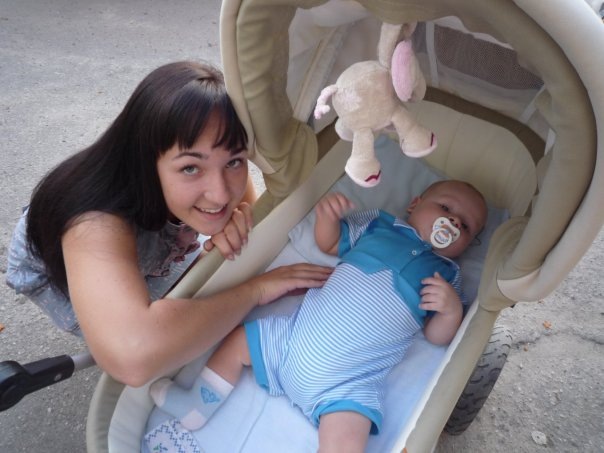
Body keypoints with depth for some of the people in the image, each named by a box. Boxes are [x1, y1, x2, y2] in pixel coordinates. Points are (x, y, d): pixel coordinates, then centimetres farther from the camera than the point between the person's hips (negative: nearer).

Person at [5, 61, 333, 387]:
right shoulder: (96, 222, -48)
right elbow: (131, 357, -63)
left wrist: (240, 219, -39)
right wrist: (254, 289, -49)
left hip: (140, 255, 4)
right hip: (55, 271, -4)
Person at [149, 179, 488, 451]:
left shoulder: (446, 273, 8)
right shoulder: (381, 223, 11)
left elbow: (438, 337, 4)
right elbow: (328, 243, 16)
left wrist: (453, 308, -17)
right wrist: (328, 214, -4)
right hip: (294, 336, 4)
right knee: (238, 341, 8)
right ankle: (197, 407, 28)